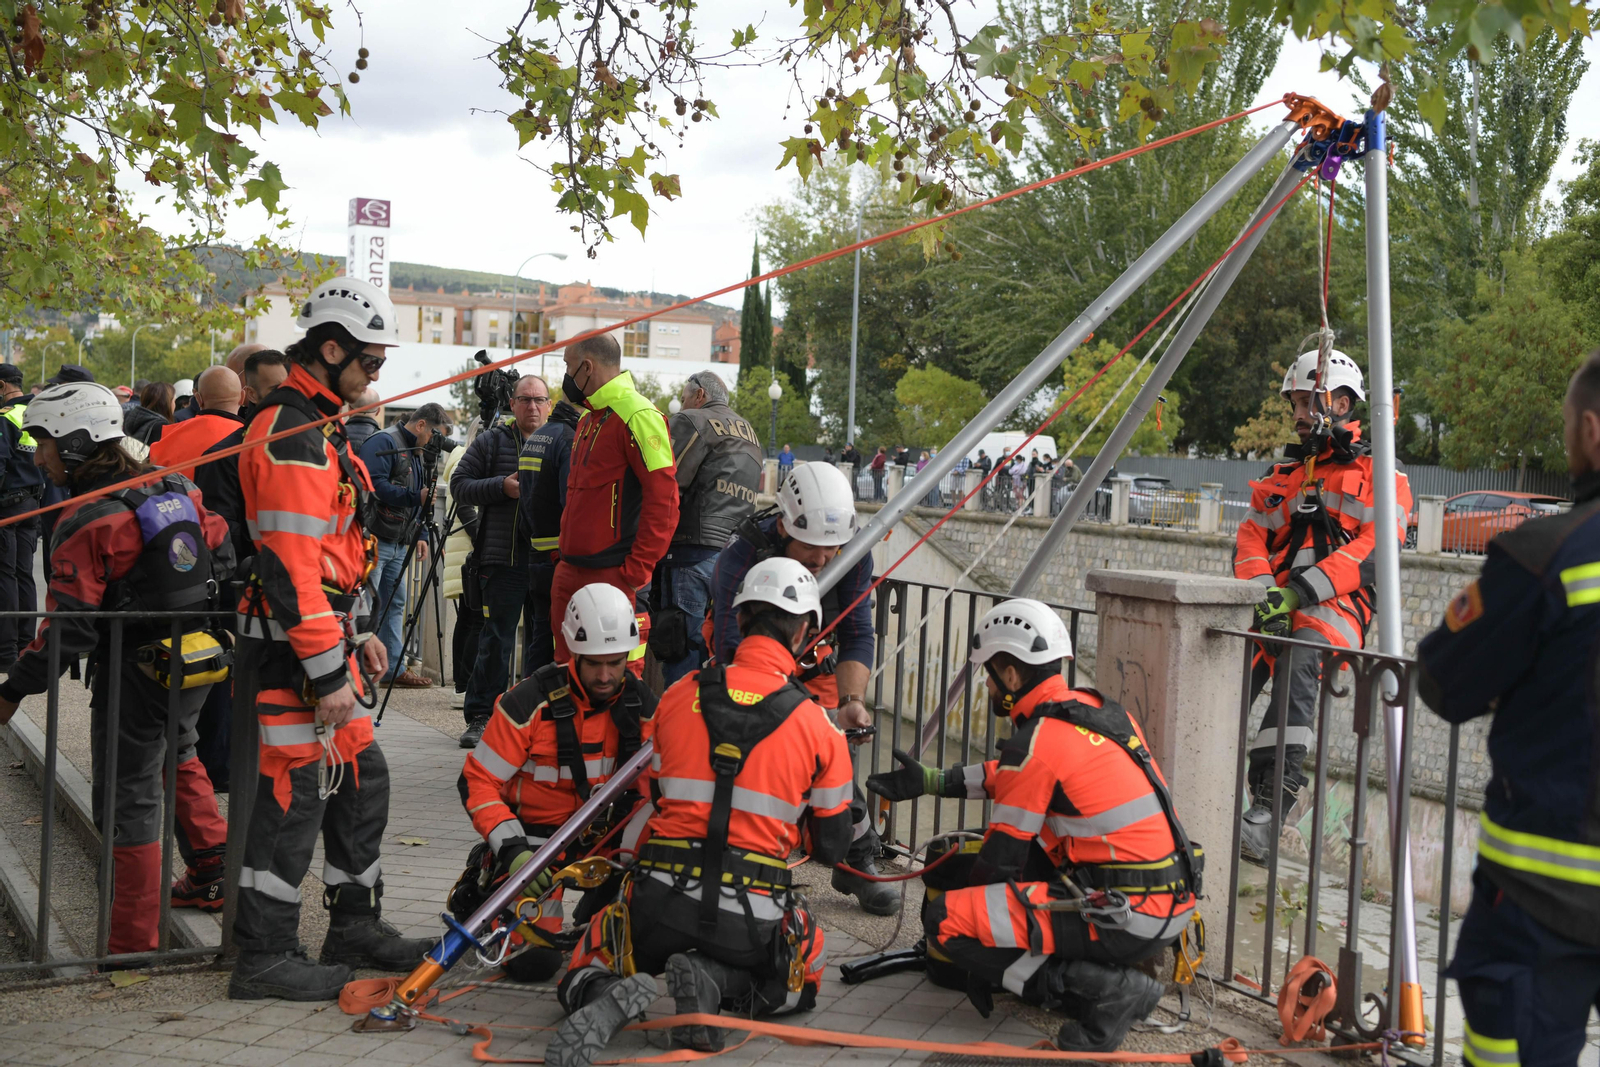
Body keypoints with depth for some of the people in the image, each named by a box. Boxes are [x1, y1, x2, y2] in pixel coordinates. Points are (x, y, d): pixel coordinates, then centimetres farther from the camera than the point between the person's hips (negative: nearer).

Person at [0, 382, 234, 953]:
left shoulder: (88, 521, -18)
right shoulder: (174, 489, 3)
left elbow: (67, 630, -20)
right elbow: (223, 555, 13)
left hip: (134, 673, -8)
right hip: (199, 660, 8)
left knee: (128, 798, 2)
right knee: (176, 756, 31)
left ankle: (133, 943, 7)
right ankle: (211, 874, 37)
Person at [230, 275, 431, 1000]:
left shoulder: (316, 429, 18)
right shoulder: (292, 437, -18)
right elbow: (289, 566, -24)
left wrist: (354, 638, 23)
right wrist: (327, 672, -23)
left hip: (326, 636, 11)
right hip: (293, 644, -11)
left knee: (361, 779, 16)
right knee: (296, 791, -5)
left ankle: (355, 925, 28)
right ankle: (265, 958, 5)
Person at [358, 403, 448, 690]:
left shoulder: (418, 453, 20)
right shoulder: (383, 442, -10)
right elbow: (374, 484, -22)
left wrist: (421, 534, 13)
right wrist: (415, 497, -22)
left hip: (398, 544, 10)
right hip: (373, 539, -10)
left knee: (394, 605, 11)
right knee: (366, 605, -10)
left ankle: (394, 669, 17)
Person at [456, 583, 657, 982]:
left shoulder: (641, 705, -4)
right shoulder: (531, 702, -18)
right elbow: (477, 781, -15)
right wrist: (512, 849, -27)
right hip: (535, 834, -4)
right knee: (533, 960, -18)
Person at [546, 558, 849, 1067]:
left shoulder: (678, 695, 4)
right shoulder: (818, 726, -2)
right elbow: (830, 848, 8)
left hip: (659, 902, 1)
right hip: (752, 918, -1)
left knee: (583, 976, 25)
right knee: (801, 983, 29)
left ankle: (606, 997, -13)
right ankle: (717, 983, -2)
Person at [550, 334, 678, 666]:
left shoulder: (638, 416, -12)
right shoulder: (588, 419, 19)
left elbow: (663, 500, -18)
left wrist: (637, 571, -19)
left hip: (613, 576, -9)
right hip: (570, 573, 10)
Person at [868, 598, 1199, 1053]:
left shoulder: (1036, 741, -13)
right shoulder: (1096, 708, 11)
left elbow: (1001, 859, -4)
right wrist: (930, 782, 29)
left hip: (1123, 918, -9)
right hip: (1175, 906, 9)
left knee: (945, 920, -10)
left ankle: (1101, 992, -11)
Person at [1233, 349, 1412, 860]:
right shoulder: (1282, 476, 27)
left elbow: (1374, 551, -5)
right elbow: (1249, 540, 15)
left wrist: (1298, 592, -16)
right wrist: (1264, 592, -8)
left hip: (1335, 608, -5)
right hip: (1275, 606, 5)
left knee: (1297, 662, -35)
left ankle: (1269, 811, -41)